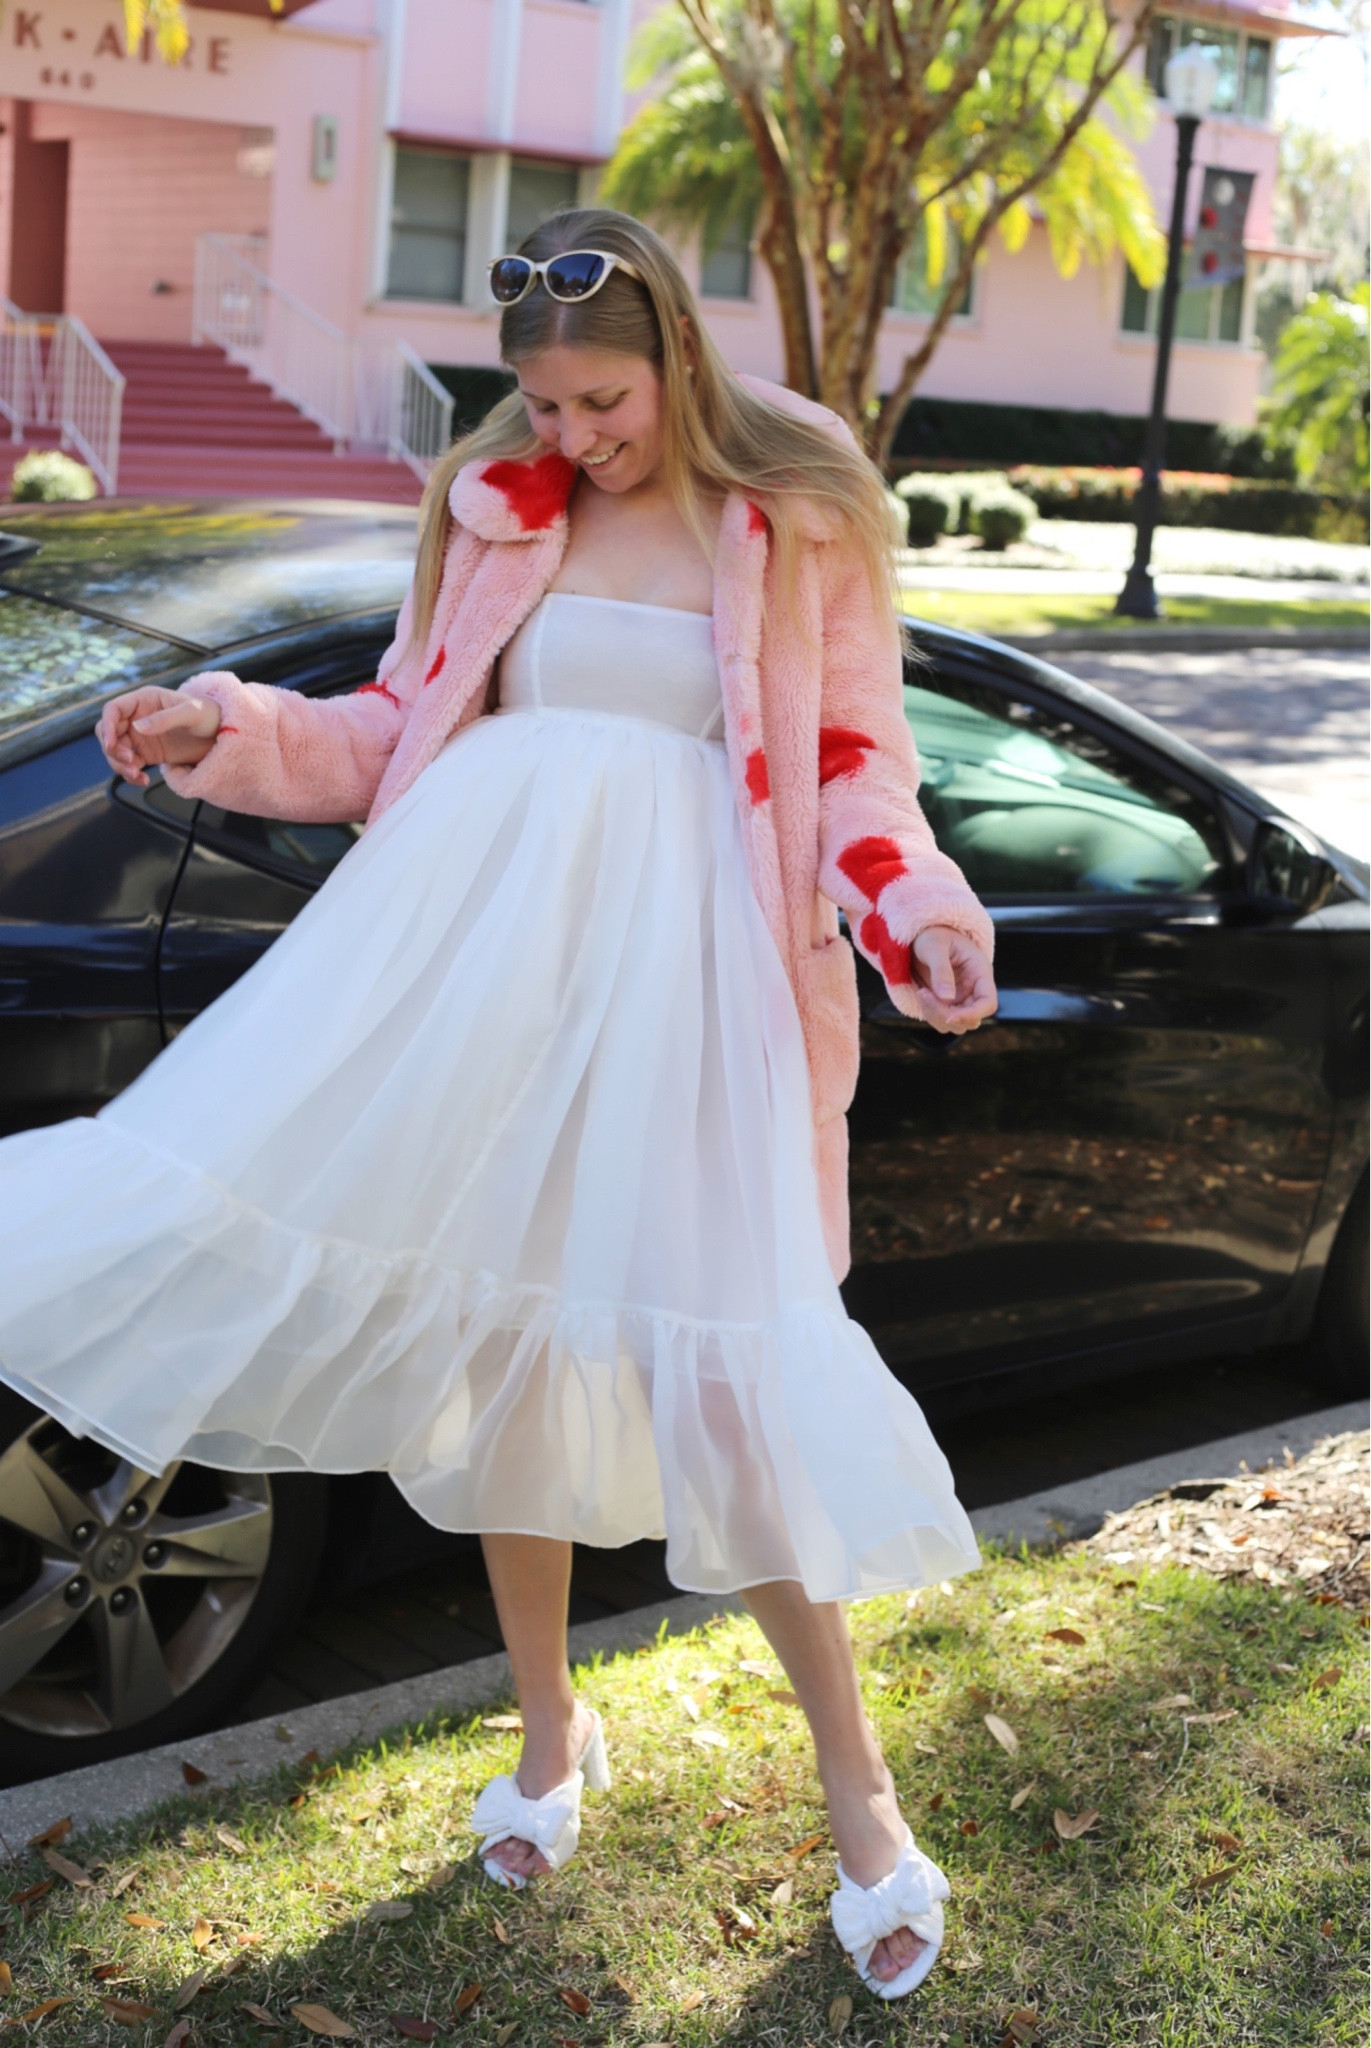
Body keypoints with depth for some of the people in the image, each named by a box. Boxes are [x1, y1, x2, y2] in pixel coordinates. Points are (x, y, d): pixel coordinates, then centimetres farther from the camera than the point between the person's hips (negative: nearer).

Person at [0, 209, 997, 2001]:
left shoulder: (799, 524, 5)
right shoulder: (501, 512, 14)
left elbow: (855, 768, 5)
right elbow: (406, 728, 19)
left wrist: (916, 911, -12)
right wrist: (232, 730, 6)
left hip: (682, 955, -3)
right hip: (483, 925, 4)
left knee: (724, 1354, -6)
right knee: (498, 1329, 2)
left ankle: (855, 1782, 12)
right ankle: (550, 1729, 25)